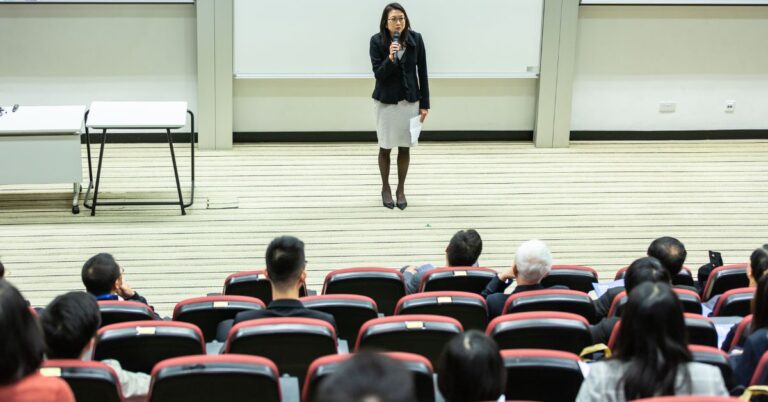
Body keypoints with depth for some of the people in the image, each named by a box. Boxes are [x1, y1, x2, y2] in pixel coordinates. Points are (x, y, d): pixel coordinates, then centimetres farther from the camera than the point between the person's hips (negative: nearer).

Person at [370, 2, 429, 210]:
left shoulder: (416, 39, -8)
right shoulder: (377, 41, -12)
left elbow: (422, 72, -1)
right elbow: (378, 74, -13)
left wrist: (424, 103, -1)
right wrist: (390, 58, -31)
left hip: (410, 100, 1)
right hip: (385, 101, -1)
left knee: (405, 147, 9)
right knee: (385, 147, 9)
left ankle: (401, 189, 25)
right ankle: (385, 188, 28)